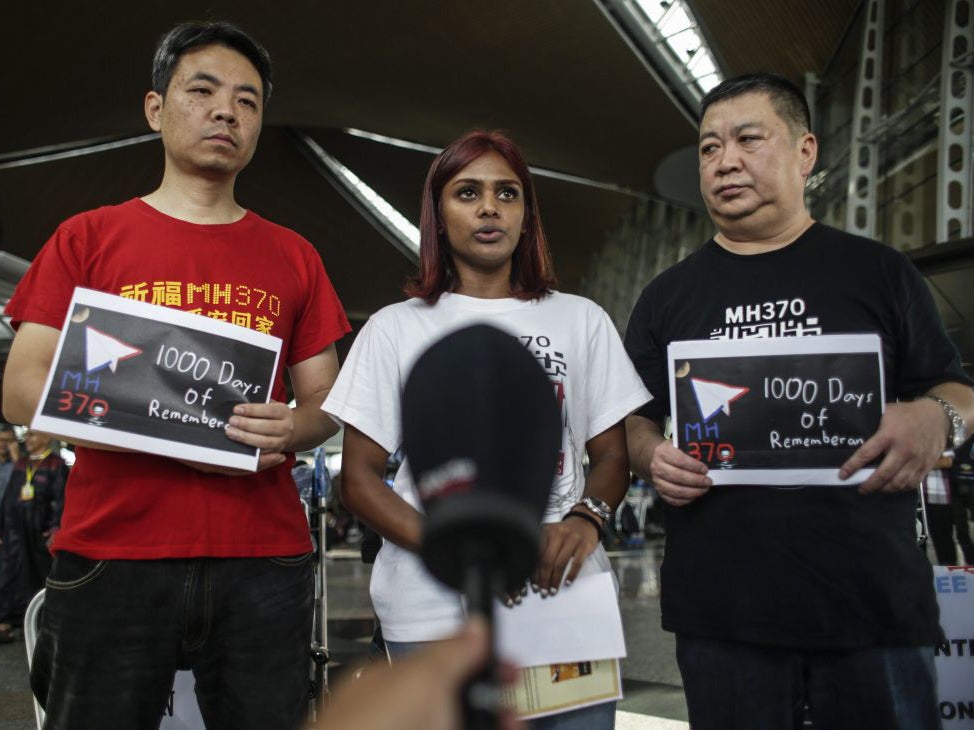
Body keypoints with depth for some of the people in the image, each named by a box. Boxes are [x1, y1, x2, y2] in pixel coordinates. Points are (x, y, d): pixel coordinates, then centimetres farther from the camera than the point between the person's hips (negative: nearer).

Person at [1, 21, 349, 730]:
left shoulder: (293, 257, 12)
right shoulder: (87, 238, 7)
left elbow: (326, 400, 13)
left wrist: (290, 430, -12)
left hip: (265, 561, 2)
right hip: (110, 557, -1)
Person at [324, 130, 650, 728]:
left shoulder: (582, 321, 11)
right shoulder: (395, 329, 6)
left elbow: (611, 454, 11)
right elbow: (360, 479, 2)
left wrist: (587, 518, -12)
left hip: (567, 597, 2)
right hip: (433, 614, -1)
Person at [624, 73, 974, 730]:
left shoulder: (878, 271, 8)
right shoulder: (668, 297, 12)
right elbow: (635, 421, 15)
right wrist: (654, 456, -8)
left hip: (874, 598, -1)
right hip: (719, 608, 1)